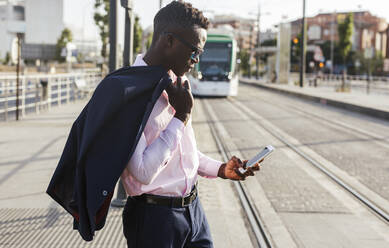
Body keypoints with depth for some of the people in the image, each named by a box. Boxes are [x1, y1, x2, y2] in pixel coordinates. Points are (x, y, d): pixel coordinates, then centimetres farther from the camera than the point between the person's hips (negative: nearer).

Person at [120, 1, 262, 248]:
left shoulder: (174, 83, 8)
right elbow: (142, 172, -24)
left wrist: (219, 169, 8)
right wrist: (181, 116, -20)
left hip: (192, 207, 8)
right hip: (155, 215, -7)